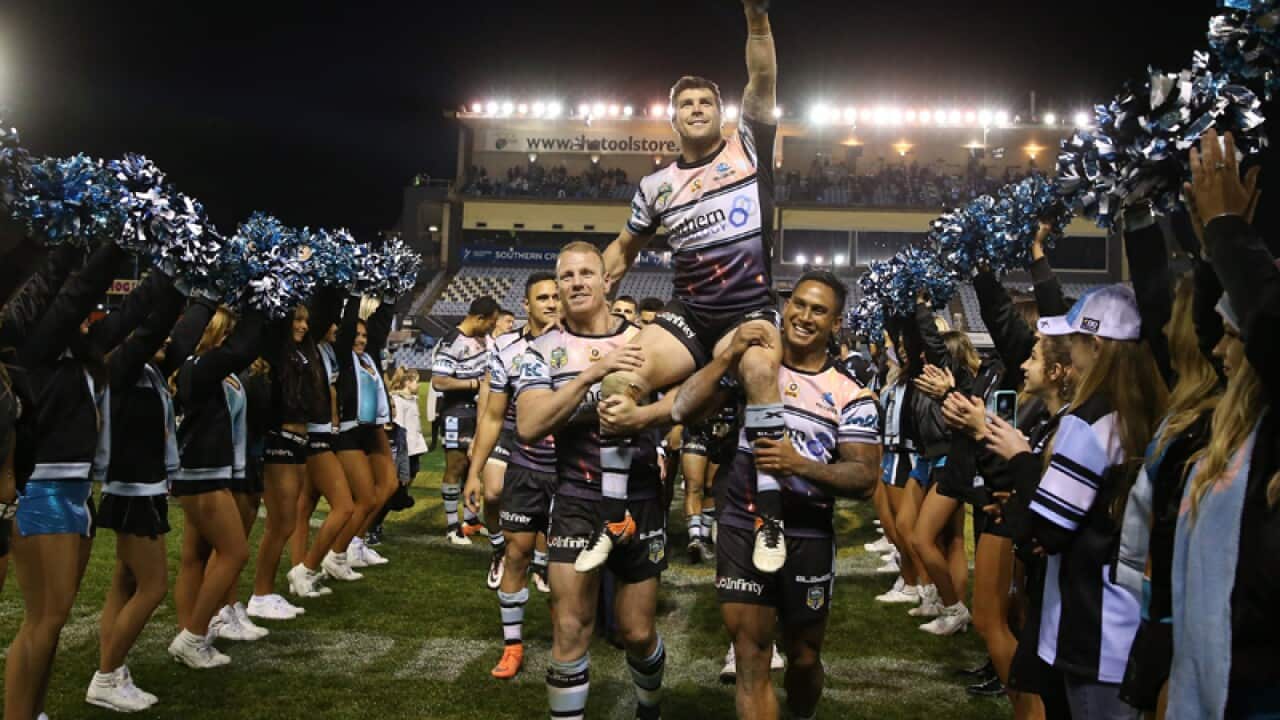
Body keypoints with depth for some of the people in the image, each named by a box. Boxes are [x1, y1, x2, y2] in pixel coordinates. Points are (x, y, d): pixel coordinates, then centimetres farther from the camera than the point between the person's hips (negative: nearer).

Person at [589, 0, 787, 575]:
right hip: (688, 314, 3)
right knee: (621, 383, -19)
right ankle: (614, 520, -5)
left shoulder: (749, 148, 4)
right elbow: (624, 248, 23)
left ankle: (771, 516, -26)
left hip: (752, 309, -3)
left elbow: (763, 82, -9)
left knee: (760, 366, -37)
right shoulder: (656, 186, 12)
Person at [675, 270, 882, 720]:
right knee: (751, 661, 0)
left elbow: (865, 478, -10)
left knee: (804, 658, 16)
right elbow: (685, 407, -9)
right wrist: (727, 357, -19)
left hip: (807, 540, 0)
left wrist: (800, 466, -25)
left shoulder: (852, 397, -2)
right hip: (742, 531, 0)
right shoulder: (750, 364, 1)